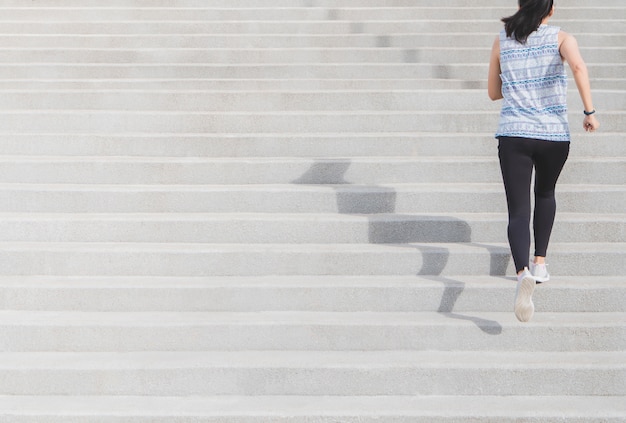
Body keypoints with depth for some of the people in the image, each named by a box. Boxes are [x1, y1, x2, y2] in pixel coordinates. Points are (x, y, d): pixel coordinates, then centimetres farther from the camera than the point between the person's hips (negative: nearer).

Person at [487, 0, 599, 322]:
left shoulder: (502, 42, 9)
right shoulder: (561, 38, 3)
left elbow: (493, 92, 16)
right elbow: (578, 67, -19)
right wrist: (589, 111, -15)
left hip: (513, 135, 0)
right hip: (554, 135, 0)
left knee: (518, 211, -6)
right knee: (545, 194, 28)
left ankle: (523, 273, -31)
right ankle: (540, 262, 27)